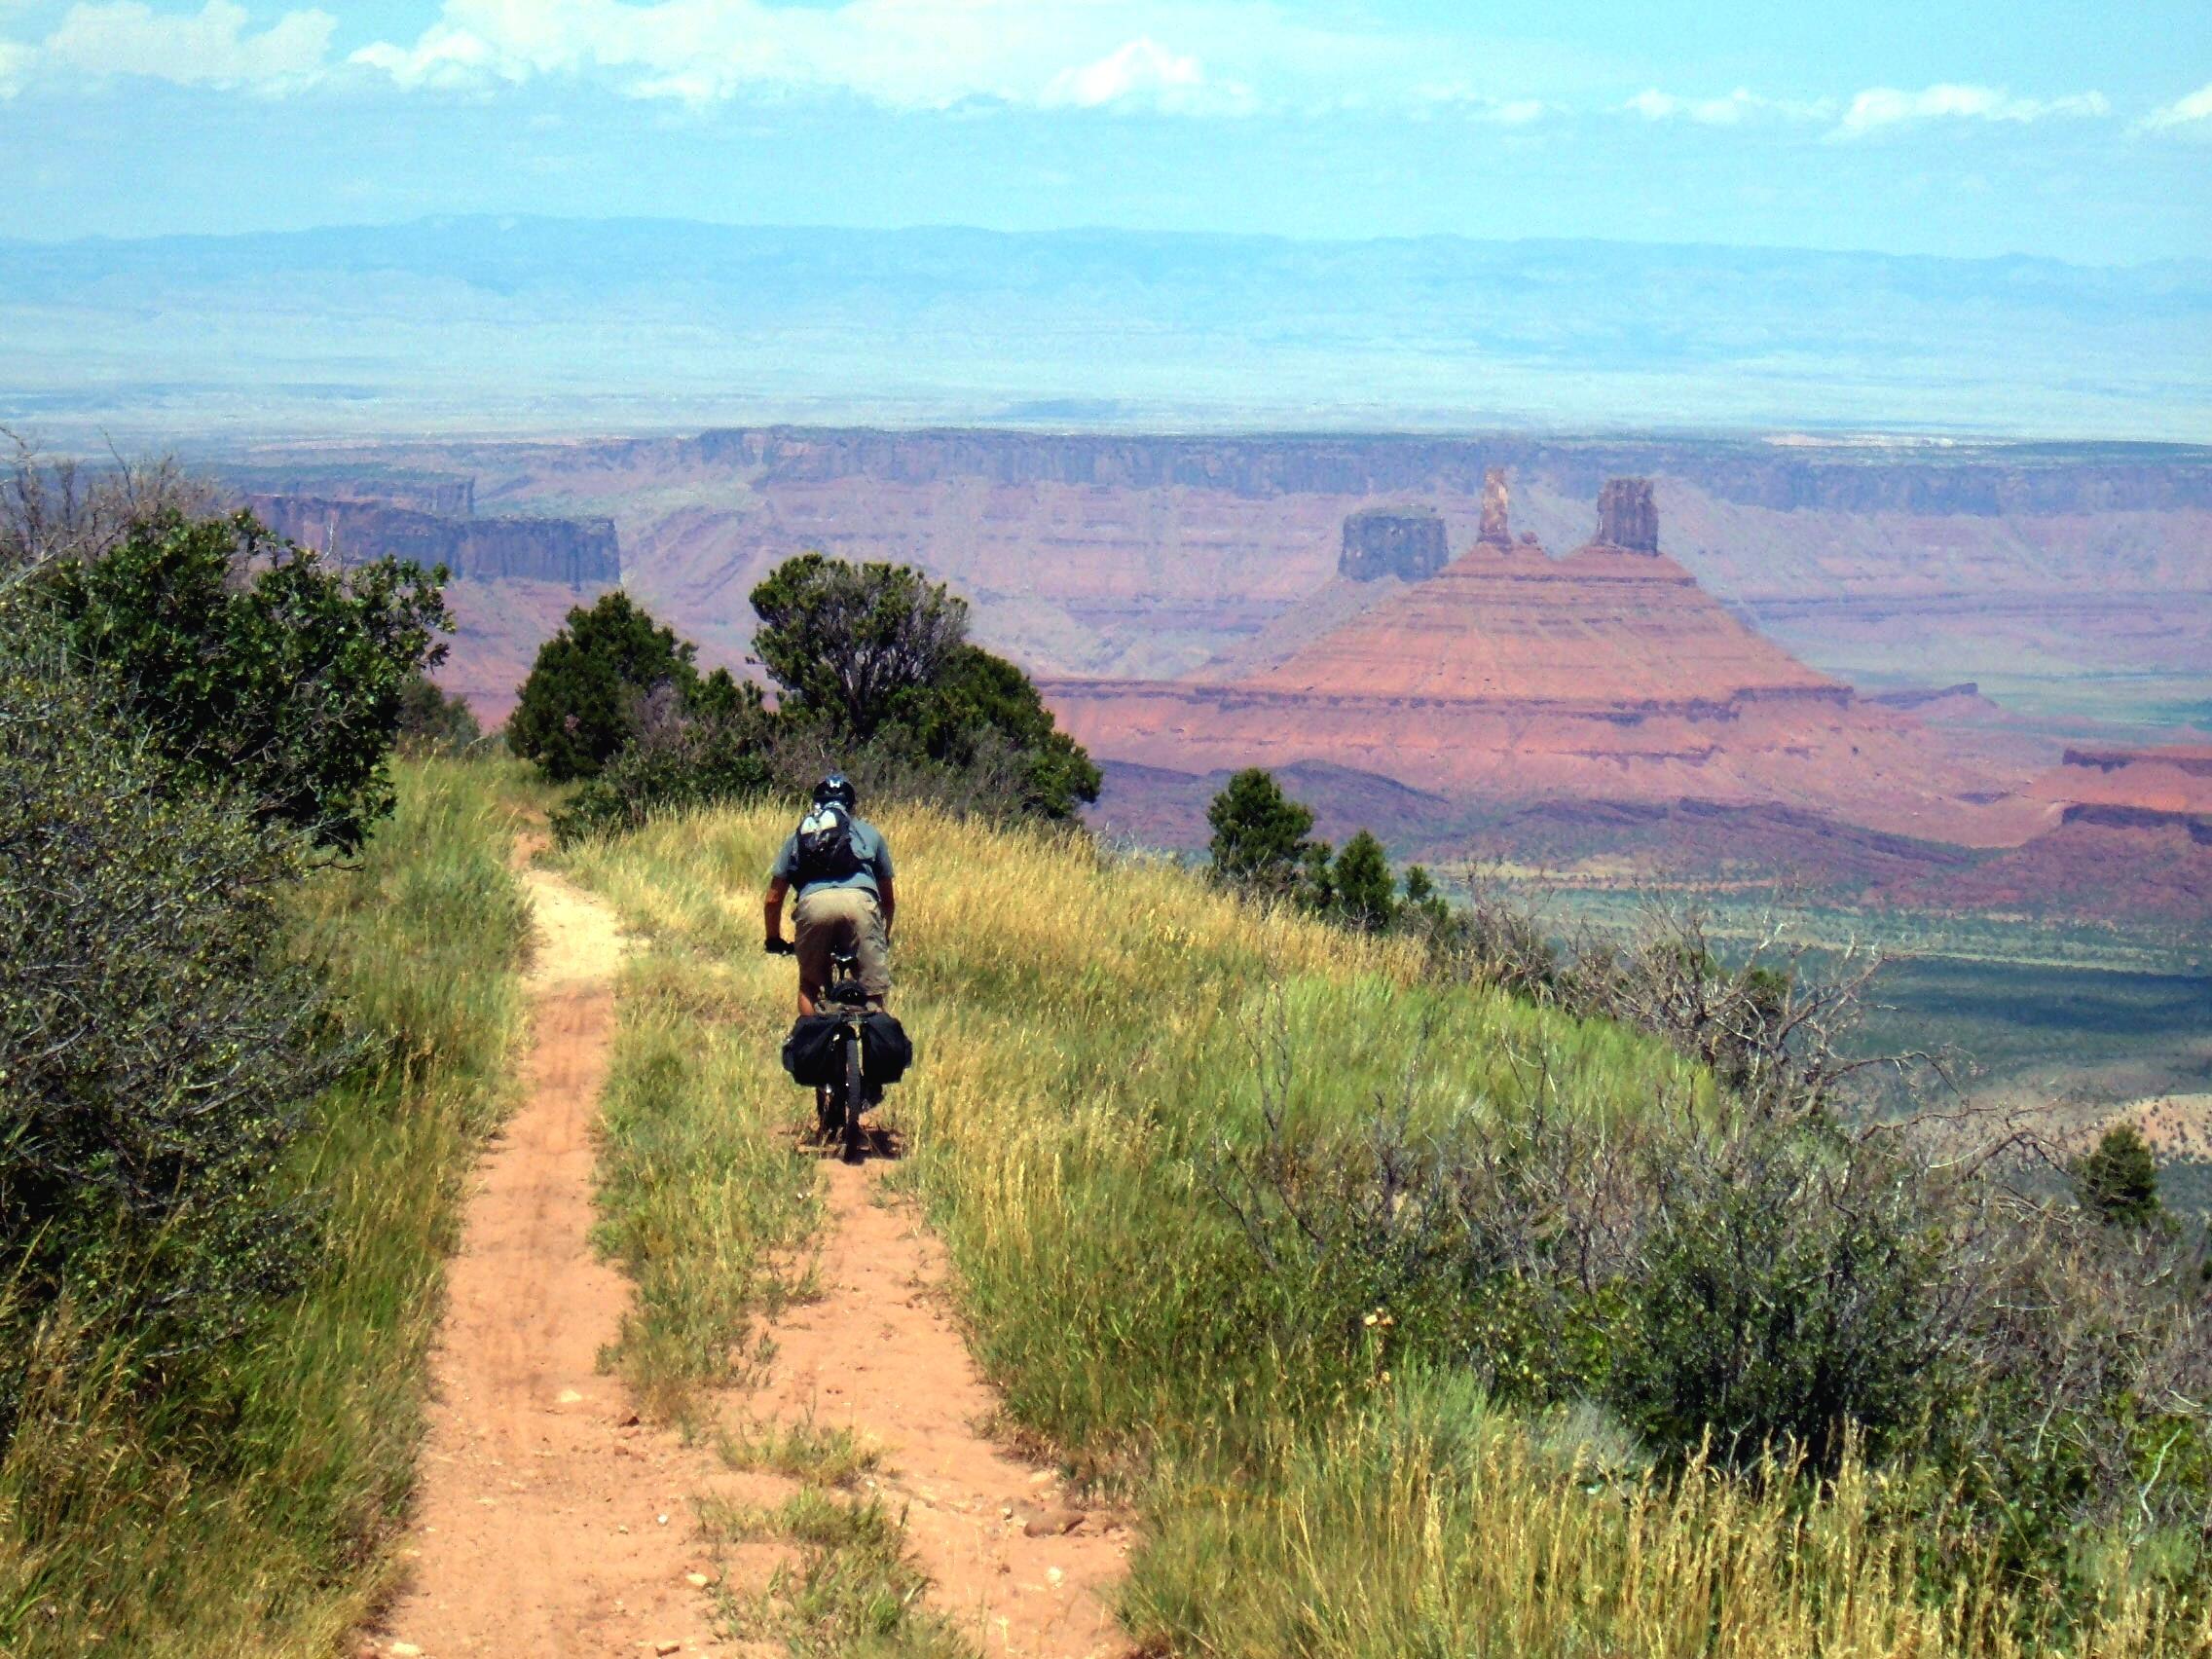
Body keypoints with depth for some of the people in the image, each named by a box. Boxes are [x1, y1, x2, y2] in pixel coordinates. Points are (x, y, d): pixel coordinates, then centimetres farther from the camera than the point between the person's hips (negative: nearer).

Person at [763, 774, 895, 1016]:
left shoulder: (800, 835, 32)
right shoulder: (869, 832, 32)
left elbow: (772, 900, 30)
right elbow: (888, 898, 38)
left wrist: (774, 939, 45)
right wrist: (885, 938, 54)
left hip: (813, 904, 1)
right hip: (859, 902, -1)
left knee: (809, 985, 22)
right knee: (874, 994, 5)